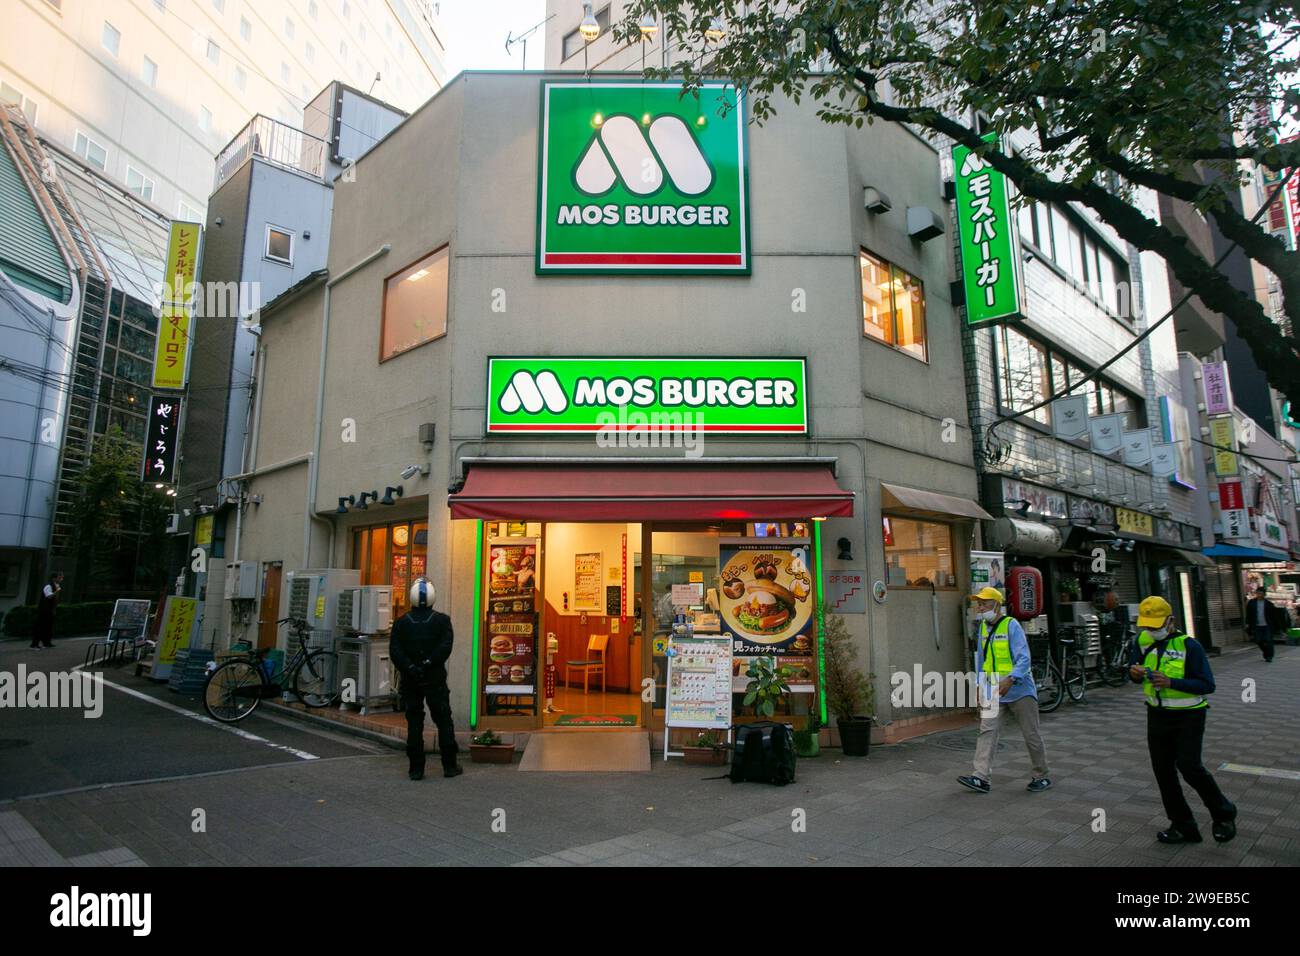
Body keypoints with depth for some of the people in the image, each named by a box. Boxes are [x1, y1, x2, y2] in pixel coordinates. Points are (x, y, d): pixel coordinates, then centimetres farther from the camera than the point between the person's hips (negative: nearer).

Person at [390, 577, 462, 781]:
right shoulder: (442, 620, -4)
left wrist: (410, 668, -11)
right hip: (435, 679, -1)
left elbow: (394, 651, -8)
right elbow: (445, 647, -15)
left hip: (410, 680, 1)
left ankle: (416, 768, 9)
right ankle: (450, 766, 10)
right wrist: (428, 664, -12)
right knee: (444, 722, 7)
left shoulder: (401, 622, 1)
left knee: (414, 724, 8)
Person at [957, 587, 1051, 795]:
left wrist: (1011, 679, -34)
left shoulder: (1011, 625, -14)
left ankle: (1042, 777, 24)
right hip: (993, 691, 6)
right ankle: (981, 778, -6)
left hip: (1019, 690, -6)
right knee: (987, 731, -4)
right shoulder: (983, 628, 8)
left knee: (1031, 735, 7)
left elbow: (1024, 658, -20)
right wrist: (980, 687, 16)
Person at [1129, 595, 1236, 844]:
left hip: (1188, 715, -5)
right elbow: (1135, 676, 10)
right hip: (1157, 715, 6)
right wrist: (1135, 674, -14)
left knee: (1189, 766, -11)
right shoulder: (1143, 641, 1)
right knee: (1162, 770, 7)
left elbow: (1207, 685, -16)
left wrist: (1171, 682, -28)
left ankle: (1224, 815, 16)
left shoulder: (1188, 645, -15)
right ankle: (1183, 826, 20)